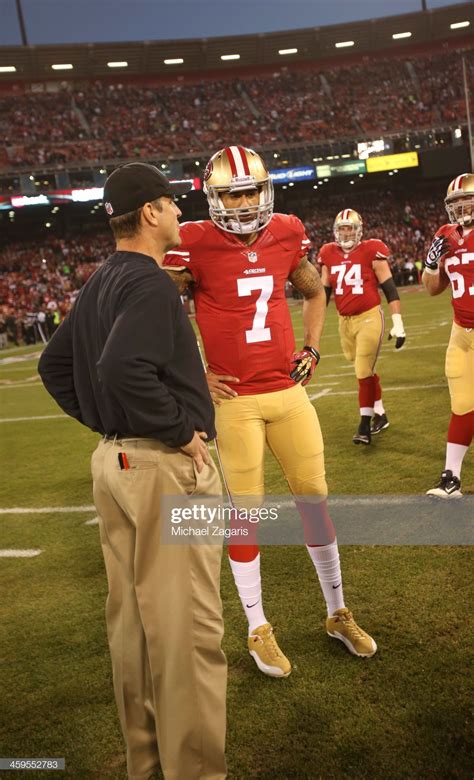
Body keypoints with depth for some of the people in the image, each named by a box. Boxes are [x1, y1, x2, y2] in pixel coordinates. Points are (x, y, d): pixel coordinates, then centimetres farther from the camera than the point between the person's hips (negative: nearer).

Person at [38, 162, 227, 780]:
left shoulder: (98, 285, 13)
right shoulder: (150, 282, -15)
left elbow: (55, 366, 19)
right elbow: (124, 369, -29)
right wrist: (180, 432, -18)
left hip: (112, 459, 10)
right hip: (166, 465, -10)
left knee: (131, 615, 17)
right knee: (185, 627, -2)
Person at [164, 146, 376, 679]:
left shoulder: (287, 234, 4)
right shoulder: (195, 245, -10)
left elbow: (314, 293, 22)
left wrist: (312, 348, 9)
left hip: (289, 390, 4)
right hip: (234, 401, -4)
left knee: (315, 499, 11)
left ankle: (338, 613, 30)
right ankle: (258, 631, 22)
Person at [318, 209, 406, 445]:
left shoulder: (371, 251, -8)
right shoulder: (329, 255, 5)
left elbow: (389, 289, -7)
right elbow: (323, 292, 12)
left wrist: (397, 322, -12)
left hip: (369, 317, -5)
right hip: (345, 321, 5)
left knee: (364, 372, -8)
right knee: (365, 371, 16)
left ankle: (365, 426, 3)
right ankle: (380, 415, 32)